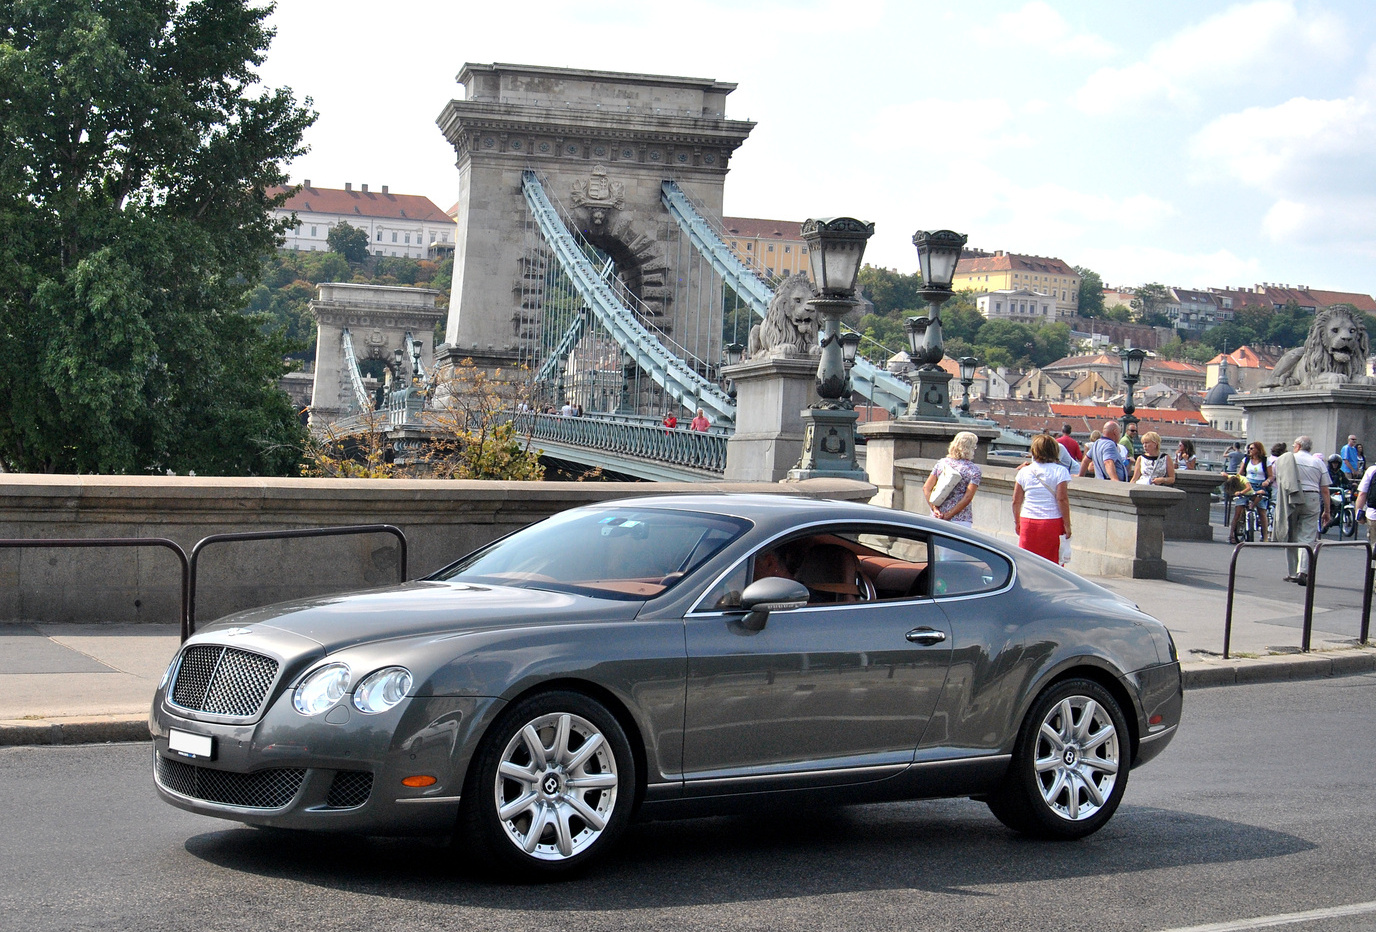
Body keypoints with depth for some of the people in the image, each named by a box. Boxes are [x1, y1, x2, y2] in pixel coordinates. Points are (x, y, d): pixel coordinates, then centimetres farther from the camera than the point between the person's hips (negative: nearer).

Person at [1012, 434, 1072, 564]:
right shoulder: (1060, 471, -4)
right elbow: (1062, 499, -9)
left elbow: (1016, 501, 7)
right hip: (1052, 523, -3)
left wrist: (1017, 522, 19)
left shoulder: (1024, 471, 5)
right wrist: (1067, 525, -4)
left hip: (1028, 523, 3)